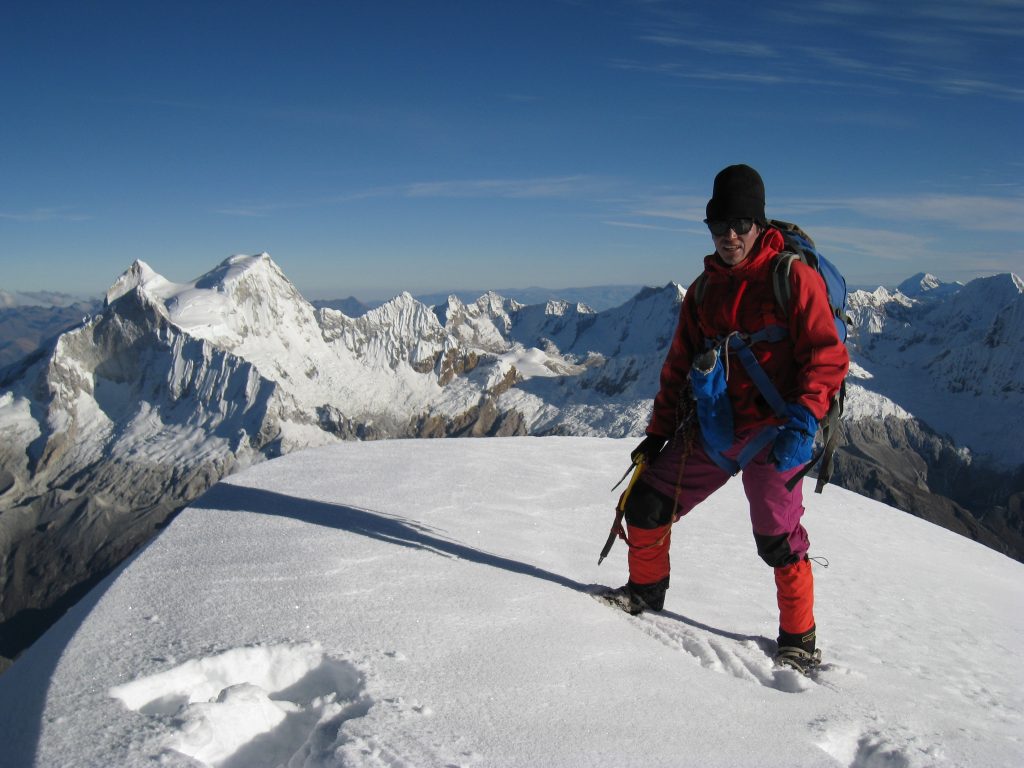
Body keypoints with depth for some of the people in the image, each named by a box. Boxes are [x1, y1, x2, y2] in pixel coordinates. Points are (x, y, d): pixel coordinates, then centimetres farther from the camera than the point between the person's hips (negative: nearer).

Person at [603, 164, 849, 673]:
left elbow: (827, 356, -10)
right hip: (709, 430, 6)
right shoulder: (704, 289, 12)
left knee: (778, 540, -3)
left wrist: (802, 421, -22)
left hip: (770, 433, -5)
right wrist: (657, 434, 14)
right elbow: (678, 367, 17)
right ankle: (646, 591, 27)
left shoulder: (792, 276, -6)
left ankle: (799, 640, 19)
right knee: (646, 505, 3)